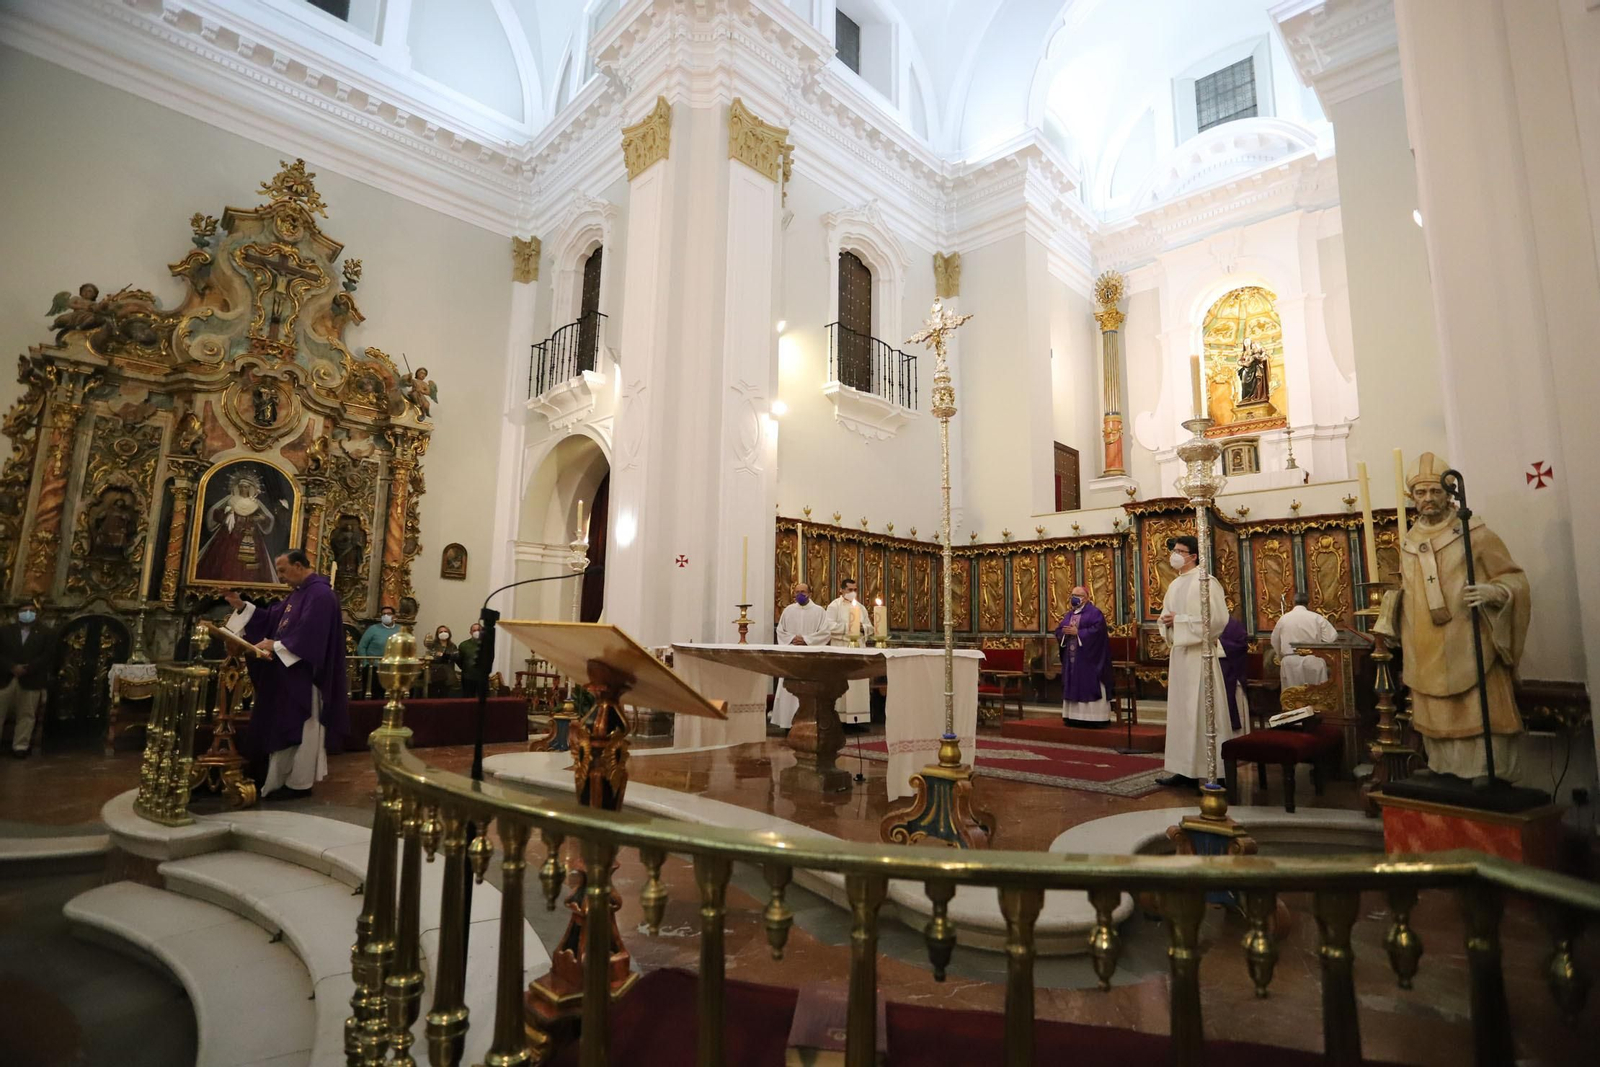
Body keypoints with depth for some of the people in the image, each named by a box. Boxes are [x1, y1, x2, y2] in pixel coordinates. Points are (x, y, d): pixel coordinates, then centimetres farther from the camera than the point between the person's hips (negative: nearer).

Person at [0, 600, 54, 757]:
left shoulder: (46, 634, 7)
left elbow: (46, 657, -4)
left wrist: (26, 669, -17)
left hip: (31, 681, -2)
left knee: (26, 715, 3)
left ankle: (20, 747, 9)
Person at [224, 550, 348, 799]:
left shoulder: (320, 593, -19)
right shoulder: (299, 592, 14)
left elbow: (307, 637, -25)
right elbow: (272, 618, 16)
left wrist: (276, 645, -20)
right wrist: (242, 607, 7)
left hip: (303, 677, -10)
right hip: (288, 675, 10)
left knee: (301, 729, 0)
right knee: (285, 728, 15)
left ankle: (300, 783, 11)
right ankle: (282, 780, 25)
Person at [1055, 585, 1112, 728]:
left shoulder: (1094, 612, -4)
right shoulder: (1069, 614, 17)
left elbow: (1097, 630, -18)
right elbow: (1058, 630, 12)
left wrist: (1077, 632, -19)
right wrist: (1064, 632, -10)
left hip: (1088, 658, -7)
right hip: (1071, 658, 7)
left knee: (1090, 686, -7)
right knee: (1073, 687, 7)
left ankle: (1095, 718, -4)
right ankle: (1074, 717, 12)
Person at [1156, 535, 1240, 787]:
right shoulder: (1175, 585, 15)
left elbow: (1217, 618, -17)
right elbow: (1167, 616, 21)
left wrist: (1180, 620, -15)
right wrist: (1167, 622, -2)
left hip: (1200, 653, -8)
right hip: (1179, 652, 8)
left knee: (1203, 711, -5)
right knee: (1181, 711, 8)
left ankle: (1214, 771, 2)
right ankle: (1186, 769, 13)